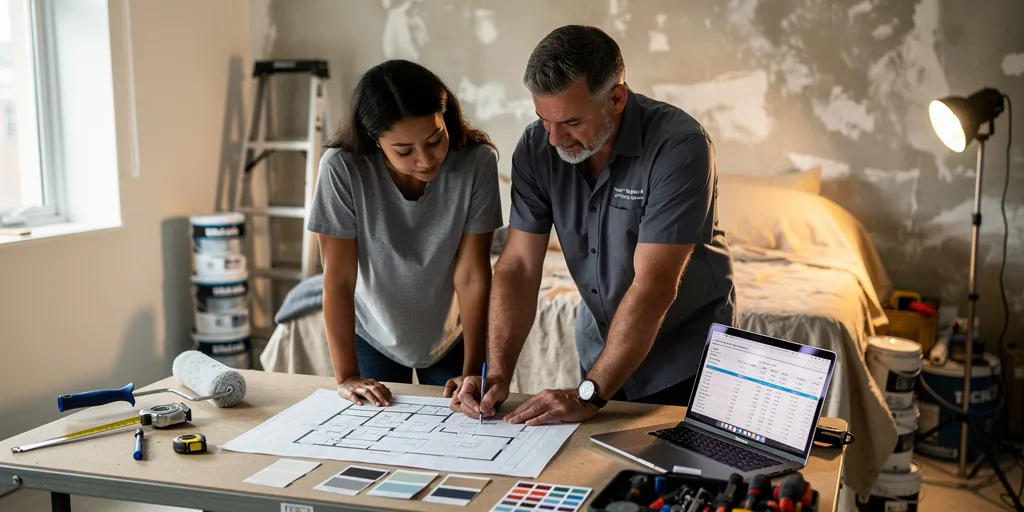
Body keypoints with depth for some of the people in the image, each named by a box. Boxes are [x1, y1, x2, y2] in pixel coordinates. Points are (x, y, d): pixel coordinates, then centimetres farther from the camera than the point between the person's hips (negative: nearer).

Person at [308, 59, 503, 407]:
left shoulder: (477, 161, -25)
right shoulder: (342, 168, -28)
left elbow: (472, 275, -20)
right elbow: (338, 278, -23)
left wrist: (472, 371, -19)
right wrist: (346, 376, -22)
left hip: (451, 337, 1)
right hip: (373, 337, 0)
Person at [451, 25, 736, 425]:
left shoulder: (678, 146, -28)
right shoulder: (536, 148, -13)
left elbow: (654, 288, -31)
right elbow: (518, 267, -12)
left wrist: (588, 394, -31)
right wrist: (498, 373, -23)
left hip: (685, 360, -4)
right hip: (600, 350, 5)